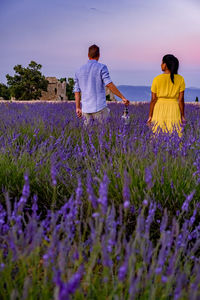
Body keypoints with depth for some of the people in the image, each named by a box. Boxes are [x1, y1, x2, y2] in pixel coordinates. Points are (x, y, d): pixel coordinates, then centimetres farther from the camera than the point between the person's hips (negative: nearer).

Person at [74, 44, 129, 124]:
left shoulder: (80, 70, 12)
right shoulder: (101, 67, -4)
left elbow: (77, 91, 13)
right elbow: (109, 85, -15)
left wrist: (78, 108, 20)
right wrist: (123, 98, -11)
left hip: (86, 109, 5)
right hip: (99, 108, -5)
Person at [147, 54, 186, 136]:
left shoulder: (157, 79, -3)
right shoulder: (180, 79, 1)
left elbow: (153, 99, -2)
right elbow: (181, 100, 0)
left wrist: (150, 116, 4)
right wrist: (182, 116, 7)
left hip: (160, 109, -1)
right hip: (174, 110, 1)